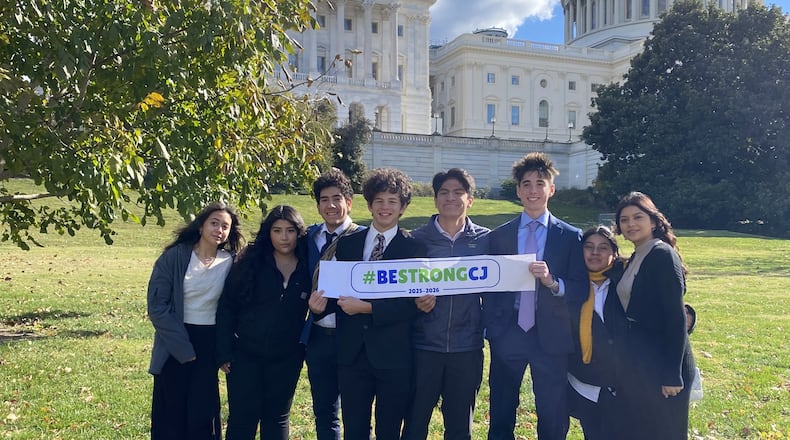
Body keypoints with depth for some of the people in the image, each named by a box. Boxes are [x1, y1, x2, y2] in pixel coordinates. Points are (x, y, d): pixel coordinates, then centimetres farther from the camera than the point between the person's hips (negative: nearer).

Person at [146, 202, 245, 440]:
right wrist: (183, 347, -13)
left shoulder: (231, 262, -1)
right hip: (174, 344, -1)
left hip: (209, 344, 1)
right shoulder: (175, 256, -7)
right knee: (171, 413, 5)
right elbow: (157, 305, -10)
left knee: (203, 412, 2)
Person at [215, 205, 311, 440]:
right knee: (241, 419, 6)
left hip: (286, 359, 1)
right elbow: (226, 307, -5)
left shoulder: (309, 269, -2)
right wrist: (224, 352, -8)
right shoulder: (250, 263, -6)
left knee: (277, 419, 14)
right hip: (245, 354, -1)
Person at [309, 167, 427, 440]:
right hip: (352, 353, 3)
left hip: (393, 355, -3)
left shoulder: (414, 248, -4)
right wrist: (321, 305, -13)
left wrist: (367, 308, -20)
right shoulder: (347, 244, 8)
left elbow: (411, 304, -12)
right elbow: (339, 290, 9)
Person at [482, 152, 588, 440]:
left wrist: (552, 282, -22)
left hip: (552, 337, -1)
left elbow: (582, 290, -4)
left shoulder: (571, 237, 1)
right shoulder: (498, 236, 6)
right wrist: (490, 329, -3)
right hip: (507, 335, 1)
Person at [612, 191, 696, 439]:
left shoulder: (662, 254, -15)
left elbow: (676, 317, -19)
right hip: (635, 361, 9)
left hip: (661, 361, -9)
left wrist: (673, 373, -20)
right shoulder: (635, 258, 11)